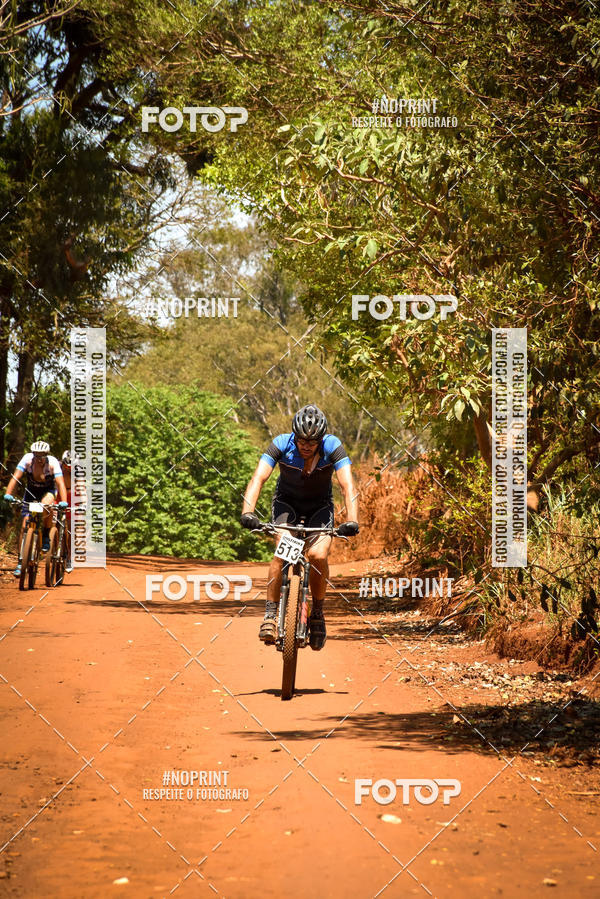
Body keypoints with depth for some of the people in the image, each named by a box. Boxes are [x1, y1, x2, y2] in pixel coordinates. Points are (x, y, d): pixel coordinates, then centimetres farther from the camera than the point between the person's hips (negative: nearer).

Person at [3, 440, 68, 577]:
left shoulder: (53, 462, -27)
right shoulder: (27, 459, -24)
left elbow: (60, 483, -35)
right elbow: (15, 477, -31)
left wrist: (63, 502, -49)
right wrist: (8, 494, -45)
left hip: (48, 490, -2)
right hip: (31, 491, 2)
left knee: (46, 505, -38)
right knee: (24, 526, -8)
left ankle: (46, 537, -16)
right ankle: (20, 562, -1)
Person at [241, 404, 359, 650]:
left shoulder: (333, 447, -26)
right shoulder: (282, 444, -25)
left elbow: (347, 486, -35)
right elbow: (258, 478, -34)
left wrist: (352, 521, -51)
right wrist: (247, 512, -51)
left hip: (320, 506, 0)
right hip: (287, 502, 0)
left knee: (318, 555, -25)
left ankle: (317, 614, -2)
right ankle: (270, 614, -16)